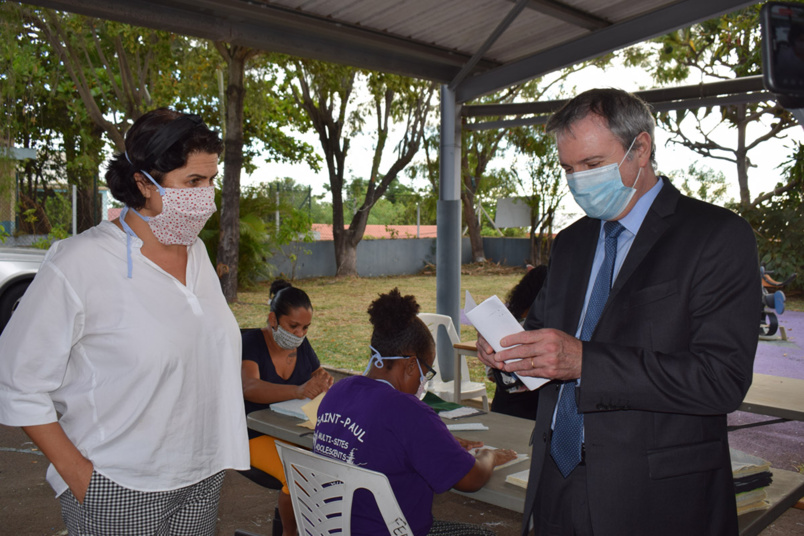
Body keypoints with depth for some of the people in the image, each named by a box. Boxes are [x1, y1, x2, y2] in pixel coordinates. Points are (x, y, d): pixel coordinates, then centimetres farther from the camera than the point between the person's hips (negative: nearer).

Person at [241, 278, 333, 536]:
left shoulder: (301, 345, 6)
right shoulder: (252, 342, -12)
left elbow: (318, 388, 13)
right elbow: (250, 387, -30)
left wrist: (324, 382, -13)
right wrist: (298, 391, -47)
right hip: (257, 435, -5)